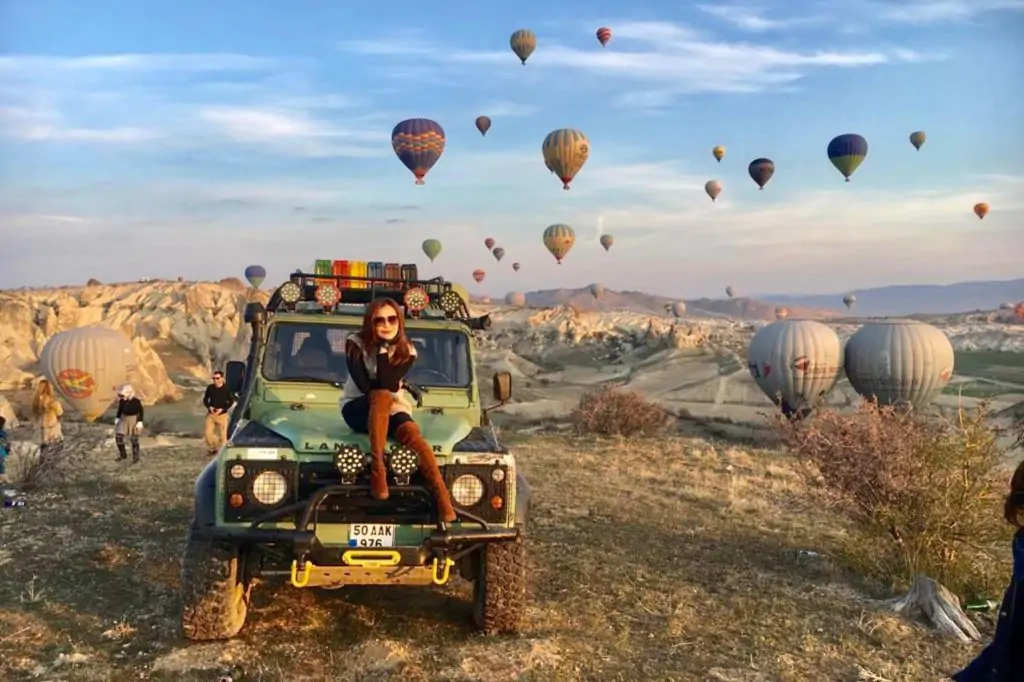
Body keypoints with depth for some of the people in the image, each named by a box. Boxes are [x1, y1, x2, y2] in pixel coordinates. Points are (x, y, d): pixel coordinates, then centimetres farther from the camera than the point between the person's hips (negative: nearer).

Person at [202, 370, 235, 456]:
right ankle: (212, 448, 23)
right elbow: (205, 399, 9)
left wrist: (222, 409, -17)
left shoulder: (226, 389, -9)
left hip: (222, 415, -3)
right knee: (207, 433, -1)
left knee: (222, 434, 0)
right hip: (210, 415, 3)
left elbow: (231, 401, -5)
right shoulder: (210, 388, 0)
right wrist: (209, 407, -10)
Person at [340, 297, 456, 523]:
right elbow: (363, 385, -19)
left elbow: (387, 384, -20)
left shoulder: (407, 352, -4)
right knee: (382, 397, -38)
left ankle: (445, 505, -40)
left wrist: (383, 349, -22)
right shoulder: (355, 344, -10)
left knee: (414, 436, -32)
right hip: (357, 410, -2)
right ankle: (377, 469, -37)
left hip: (391, 411, 2)